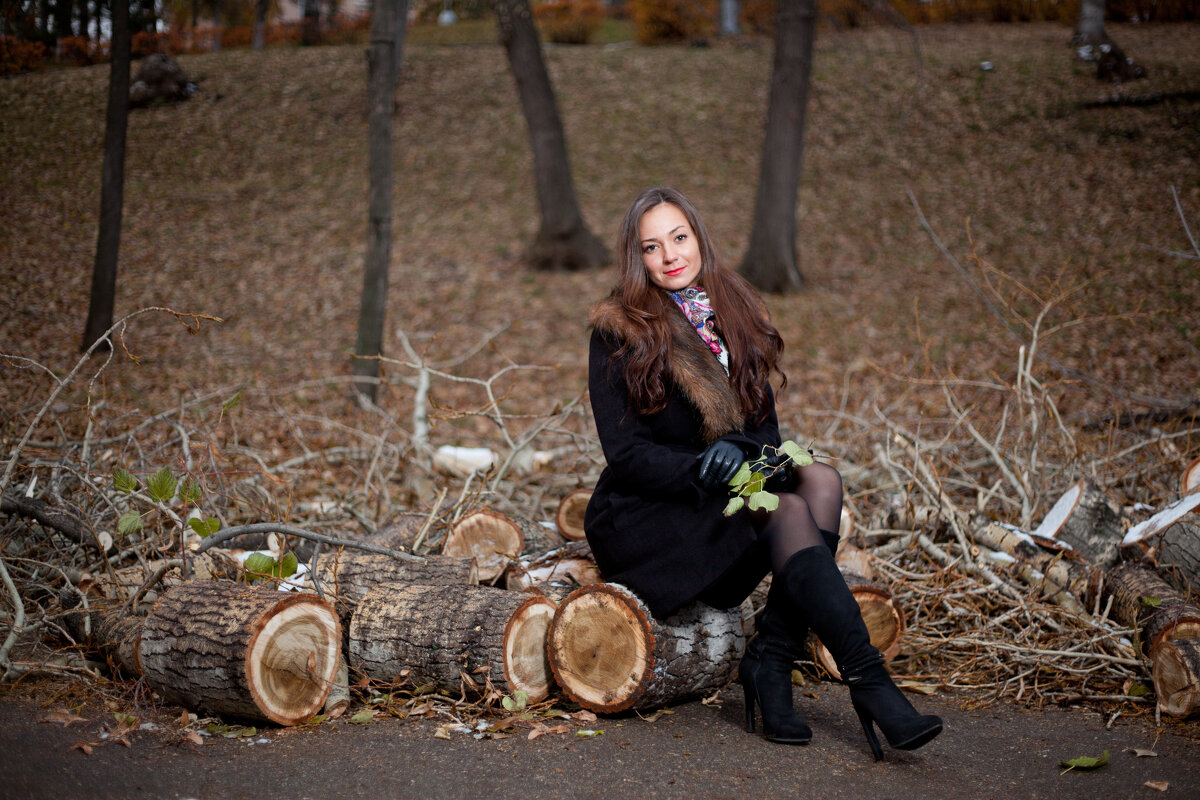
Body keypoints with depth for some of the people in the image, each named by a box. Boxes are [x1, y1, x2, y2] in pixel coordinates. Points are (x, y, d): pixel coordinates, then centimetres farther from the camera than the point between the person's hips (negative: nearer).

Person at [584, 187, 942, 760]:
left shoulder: (735, 315, 11)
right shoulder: (617, 332, -6)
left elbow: (763, 423, 10)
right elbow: (623, 454, -11)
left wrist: (761, 457, -14)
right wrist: (702, 468, -27)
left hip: (719, 504, 6)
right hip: (641, 519, -5)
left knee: (820, 480, -23)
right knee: (788, 512, -28)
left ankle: (770, 663, -27)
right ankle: (869, 683, -34)